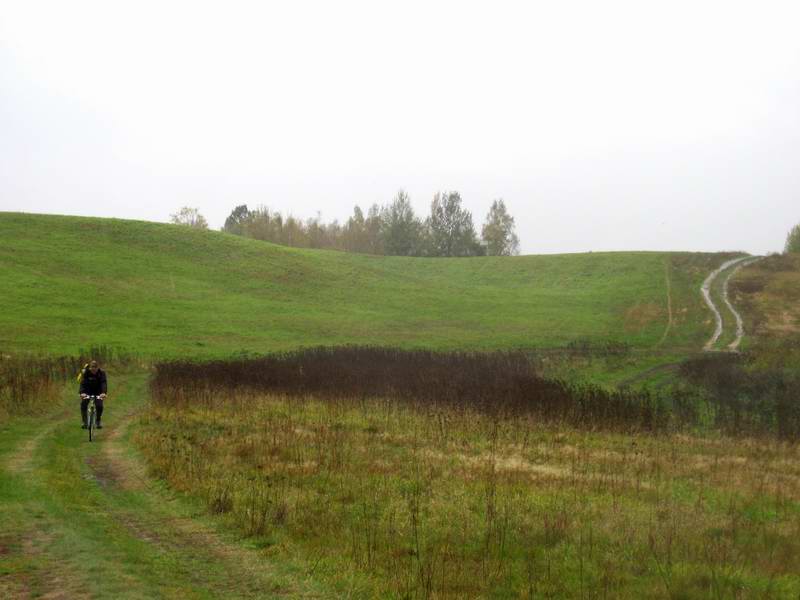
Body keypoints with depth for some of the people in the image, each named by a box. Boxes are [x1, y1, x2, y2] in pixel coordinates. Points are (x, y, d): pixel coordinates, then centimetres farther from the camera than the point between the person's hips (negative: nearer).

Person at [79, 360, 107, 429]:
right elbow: (83, 383, -31)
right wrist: (82, 393, -49)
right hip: (87, 391, 0)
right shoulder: (85, 372, -21)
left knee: (99, 406, -18)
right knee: (83, 404, -20)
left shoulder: (101, 373, -21)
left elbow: (103, 383, -32)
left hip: (98, 392, 0)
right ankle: (84, 422, -11)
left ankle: (98, 422, 1)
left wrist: (104, 393, -51)